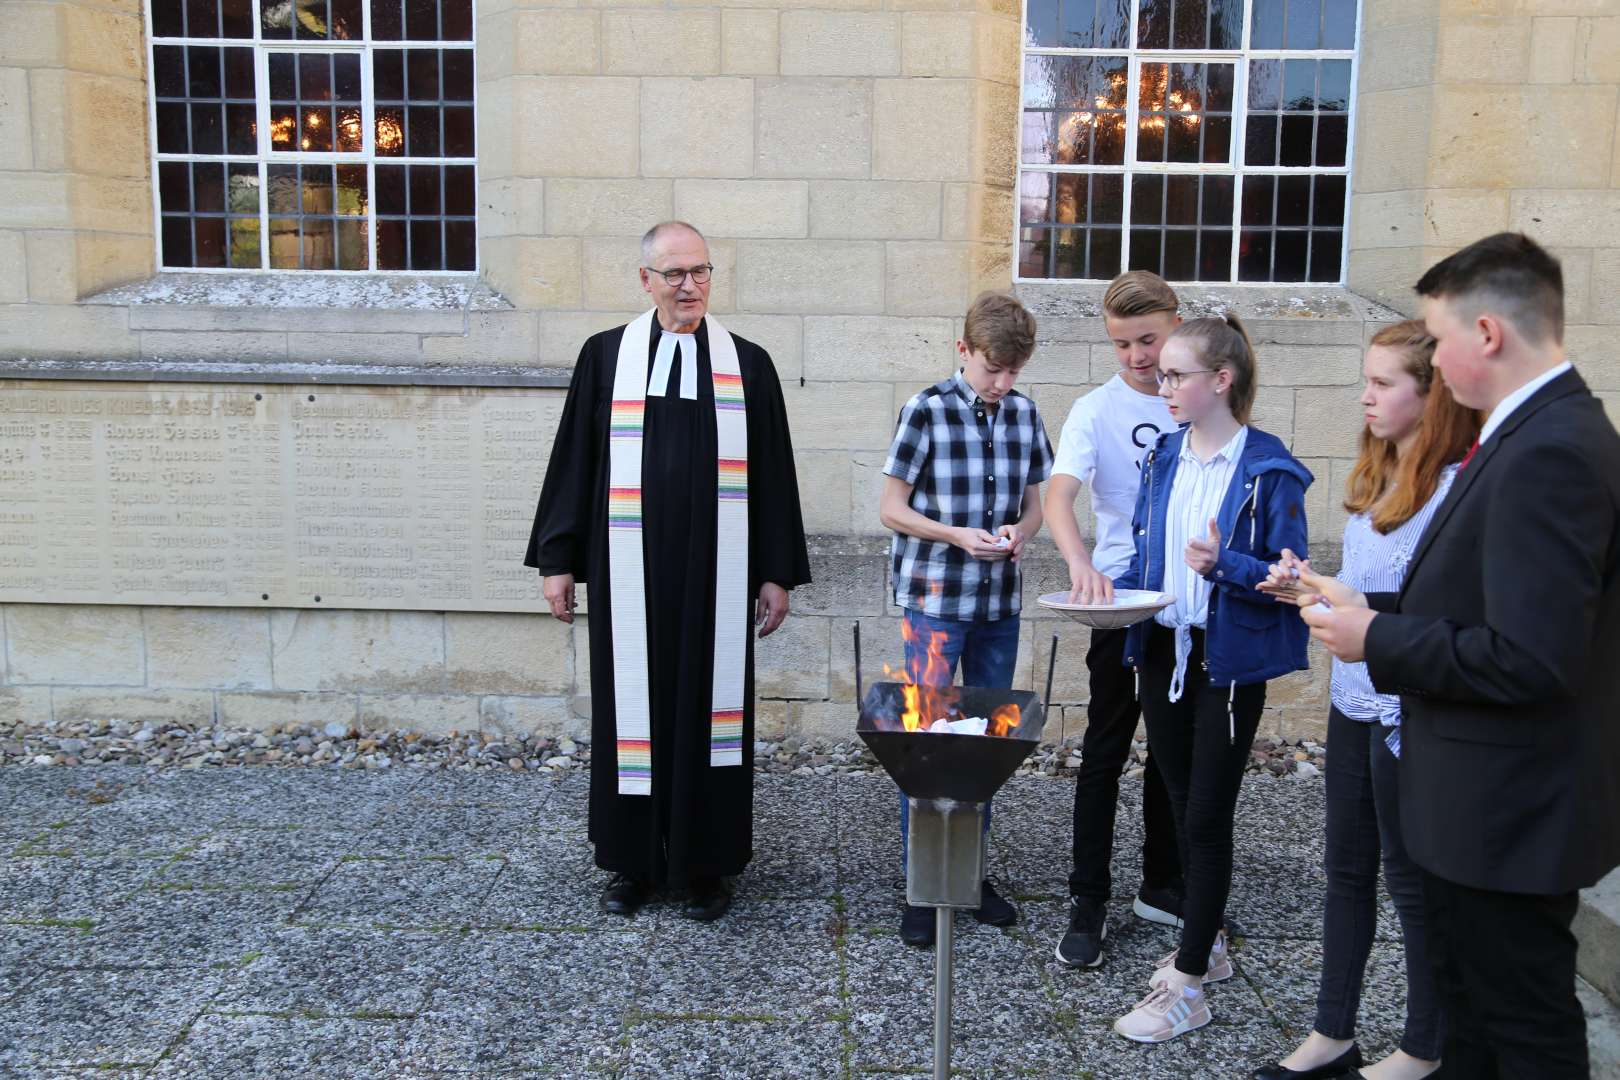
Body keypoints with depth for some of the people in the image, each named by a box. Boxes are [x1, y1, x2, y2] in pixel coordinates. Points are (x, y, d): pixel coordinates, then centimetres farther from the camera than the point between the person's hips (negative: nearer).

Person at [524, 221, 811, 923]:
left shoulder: (747, 364, 3)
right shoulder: (605, 357, 4)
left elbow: (773, 474, 4)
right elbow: (574, 462, 6)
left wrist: (777, 573, 1)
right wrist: (558, 559, 3)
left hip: (716, 575, 0)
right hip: (629, 574, 1)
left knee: (708, 706, 5)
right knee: (631, 706, 7)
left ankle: (705, 864, 19)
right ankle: (633, 860, 22)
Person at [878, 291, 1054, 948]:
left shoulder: (1025, 416, 6)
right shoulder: (926, 411, -8)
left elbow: (1035, 504, 14)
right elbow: (892, 510, -6)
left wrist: (1018, 534, -8)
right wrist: (957, 535, -19)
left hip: (999, 601, 5)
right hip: (933, 597, -5)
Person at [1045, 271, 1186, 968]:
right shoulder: (1097, 410, -8)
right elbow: (1058, 497, -22)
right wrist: (1080, 565, -40)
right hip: (1122, 601, -4)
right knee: (1106, 752, 1)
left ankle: (1161, 885, 30)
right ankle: (1087, 905, 9)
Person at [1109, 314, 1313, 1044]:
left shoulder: (1269, 469, -12)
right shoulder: (1162, 457, 6)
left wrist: (1225, 564, -28)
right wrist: (1116, 593, -3)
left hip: (1229, 661, -6)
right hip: (1163, 649, 6)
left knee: (1207, 817, 0)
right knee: (1183, 807, 16)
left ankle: (1187, 987, 10)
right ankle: (1206, 944, 34)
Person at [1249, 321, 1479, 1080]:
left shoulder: (1453, 489, -19)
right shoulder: (1376, 479, 8)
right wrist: (1312, 587, 3)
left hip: (1406, 711, -8)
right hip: (1354, 703, 8)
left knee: (1412, 880, 8)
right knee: (1347, 869, 16)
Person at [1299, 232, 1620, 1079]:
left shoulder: (1551, 452, -25)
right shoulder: (1545, 433, 7)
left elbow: (1530, 658, -30)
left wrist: (1378, 641, -19)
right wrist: (1377, 611, 4)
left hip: (1510, 814, -10)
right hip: (1482, 802, 10)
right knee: (1468, 1007, 24)